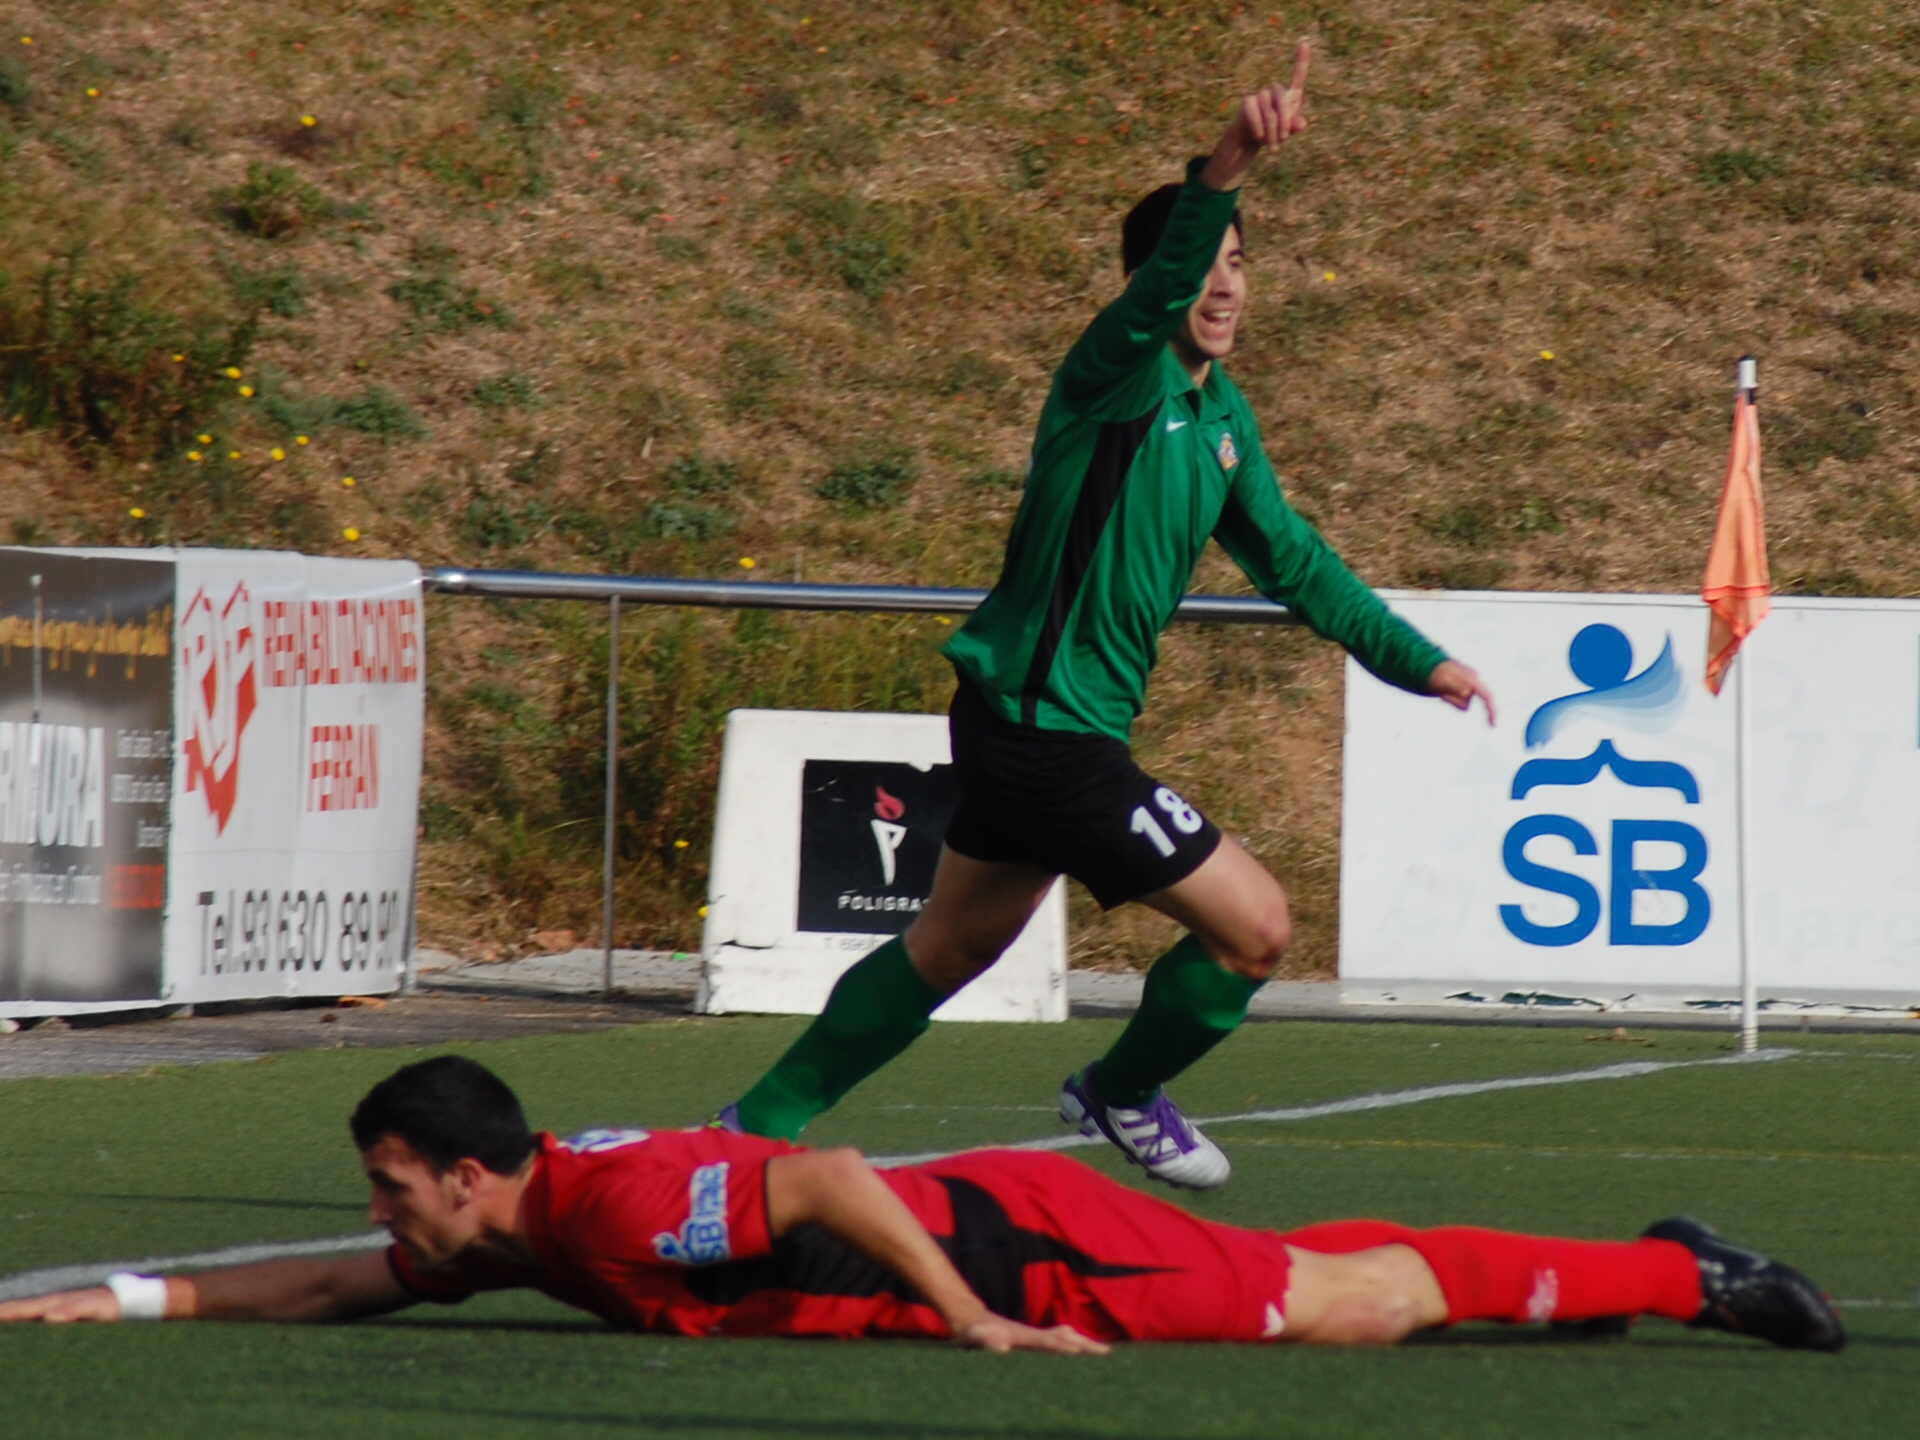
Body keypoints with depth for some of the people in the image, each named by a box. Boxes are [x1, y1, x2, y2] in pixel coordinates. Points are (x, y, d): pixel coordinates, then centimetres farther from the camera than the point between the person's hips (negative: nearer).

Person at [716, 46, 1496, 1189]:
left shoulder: (1221, 414, 11)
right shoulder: (1121, 376, -18)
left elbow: (1290, 557, 23)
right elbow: (1161, 282, -40)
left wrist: (1416, 661, 24)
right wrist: (1228, 168, -58)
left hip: (1020, 721, 10)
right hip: (1045, 729, -10)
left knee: (947, 950, 22)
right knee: (1255, 923, -4)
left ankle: (758, 1126, 32)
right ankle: (1123, 1094, 20)